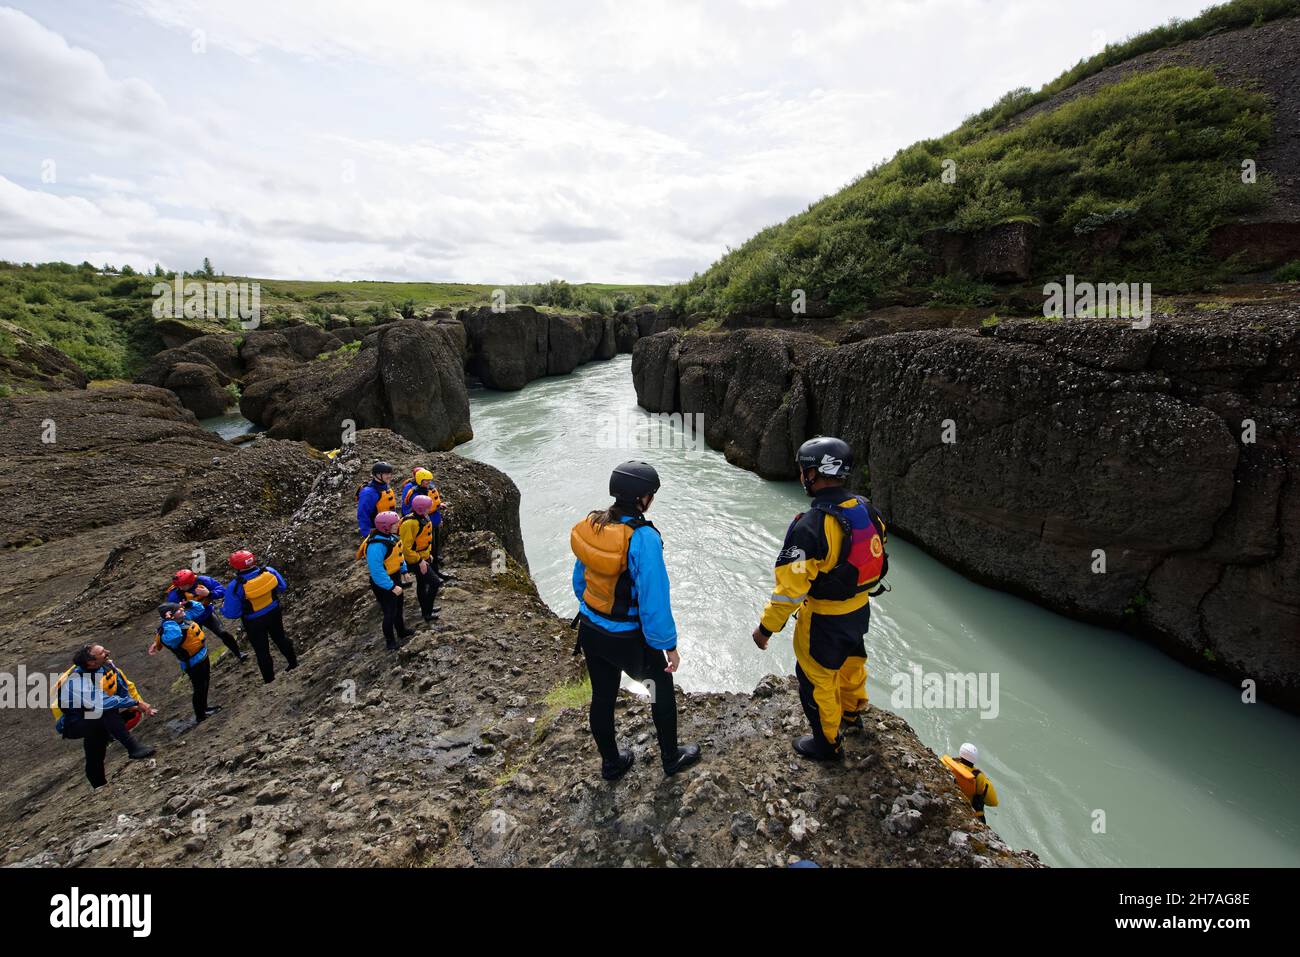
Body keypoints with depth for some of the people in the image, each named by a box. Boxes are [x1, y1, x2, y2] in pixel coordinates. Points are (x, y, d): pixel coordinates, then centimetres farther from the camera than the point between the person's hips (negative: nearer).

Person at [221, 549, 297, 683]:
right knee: (280, 638, 29)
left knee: (262, 651, 17)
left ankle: (270, 681, 33)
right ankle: (293, 663, 46)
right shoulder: (269, 571, -20)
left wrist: (223, 608, 2)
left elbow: (231, 613, -19)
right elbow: (282, 588, -3)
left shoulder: (234, 586, -29)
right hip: (274, 613, 3)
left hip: (255, 622, -3)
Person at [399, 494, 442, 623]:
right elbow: (406, 547, -27)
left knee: (422, 583, 23)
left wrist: (429, 554, 18)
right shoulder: (410, 523, -29)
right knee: (435, 582, -10)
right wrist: (420, 561, -24)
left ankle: (426, 609, 40)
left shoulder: (424, 518, 0)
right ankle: (427, 613, 2)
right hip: (415, 561, -9)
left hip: (424, 557, 9)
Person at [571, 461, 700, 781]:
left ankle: (611, 763, 45)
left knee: (602, 697, 22)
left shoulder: (591, 524, -9)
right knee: (662, 687, 21)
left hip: (591, 631, 6)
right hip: (628, 638, -5)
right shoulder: (642, 537, -30)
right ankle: (671, 758, 40)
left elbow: (580, 579, 5)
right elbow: (654, 599, -26)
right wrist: (669, 645, -14)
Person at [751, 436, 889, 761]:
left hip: (825, 620, -7)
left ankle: (828, 743, 34)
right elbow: (878, 560, 7)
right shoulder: (867, 509, -8)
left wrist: (766, 627, -16)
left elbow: (790, 586, -28)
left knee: (816, 678, 15)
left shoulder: (811, 526, -31)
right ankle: (852, 713, 57)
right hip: (860, 610, 8)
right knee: (851, 661, 31)